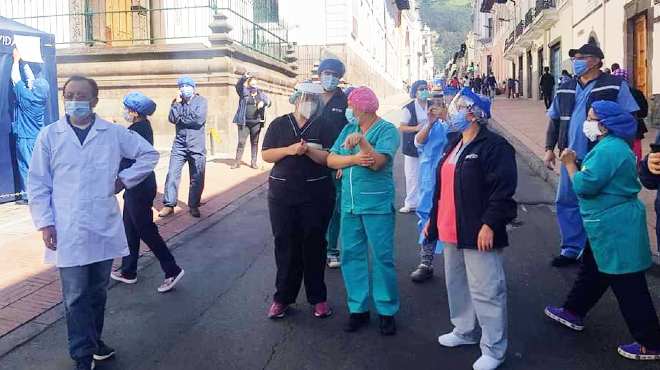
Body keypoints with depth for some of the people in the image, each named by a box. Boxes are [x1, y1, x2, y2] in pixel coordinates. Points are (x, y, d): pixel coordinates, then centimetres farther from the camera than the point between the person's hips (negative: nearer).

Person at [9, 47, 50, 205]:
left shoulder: (26, 97, -16)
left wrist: (16, 59, 3)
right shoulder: (42, 97, 0)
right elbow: (32, 78, 13)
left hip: (25, 138, -6)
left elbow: (15, 78, -8)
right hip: (37, 137, 6)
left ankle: (28, 195, 2)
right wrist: (23, 62, 18)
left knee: (26, 166, -1)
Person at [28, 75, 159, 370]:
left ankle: (93, 340, 34)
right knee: (75, 297, 1)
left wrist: (124, 179, 2)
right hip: (68, 233, -2)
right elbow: (37, 183, 2)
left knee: (98, 291, 16)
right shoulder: (49, 135, 0)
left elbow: (149, 154, 11)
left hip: (104, 228, 2)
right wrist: (44, 223, -4)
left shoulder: (114, 133, 2)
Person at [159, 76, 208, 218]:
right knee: (172, 174, -2)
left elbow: (199, 119, -16)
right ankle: (169, 205, 6)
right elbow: (172, 119, -4)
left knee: (197, 178, 3)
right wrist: (177, 103, -11)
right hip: (179, 144, 3)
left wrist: (181, 118, -6)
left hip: (197, 146, -2)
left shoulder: (201, 101, -1)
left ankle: (194, 206, 16)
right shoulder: (177, 101, 9)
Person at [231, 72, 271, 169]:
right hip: (244, 122, -2)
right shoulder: (244, 92, 3)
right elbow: (238, 86, -14)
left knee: (254, 142, 7)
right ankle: (237, 162, 3)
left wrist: (263, 103, -22)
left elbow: (268, 101, 0)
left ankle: (253, 162, 13)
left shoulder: (260, 94, 9)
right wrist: (244, 78, -29)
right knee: (241, 141, -3)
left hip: (256, 122, 2)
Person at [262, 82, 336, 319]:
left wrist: (309, 150, -20)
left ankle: (318, 297, 18)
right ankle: (283, 297, 16)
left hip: (316, 195, -1)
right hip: (282, 194, 1)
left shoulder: (323, 126, 4)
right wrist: (289, 150, -14)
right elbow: (266, 155, 1)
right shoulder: (279, 124, 7)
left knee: (314, 246, 6)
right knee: (285, 245, 4)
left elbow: (331, 158, -5)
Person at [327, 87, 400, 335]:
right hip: (349, 203, 6)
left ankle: (387, 311, 15)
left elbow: (377, 162, -18)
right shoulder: (349, 129, 11)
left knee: (382, 258, 1)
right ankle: (358, 308, 21)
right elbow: (331, 160, 3)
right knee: (351, 256, 9)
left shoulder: (387, 130, -5)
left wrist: (362, 140, -27)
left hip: (377, 204, -6)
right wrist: (354, 159, -13)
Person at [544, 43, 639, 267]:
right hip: (570, 157, 6)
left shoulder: (615, 86, -4)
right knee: (566, 203, 10)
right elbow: (555, 120, 16)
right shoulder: (565, 89, 12)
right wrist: (549, 148, 9)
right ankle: (571, 250, 23)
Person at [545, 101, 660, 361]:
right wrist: (578, 164, 4)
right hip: (609, 225, 11)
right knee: (591, 269, 23)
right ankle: (573, 312, 40)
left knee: (628, 286, -1)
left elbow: (585, 185, -25)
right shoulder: (613, 145, 12)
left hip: (615, 228, -11)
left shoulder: (609, 149, -23)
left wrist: (570, 164, -9)